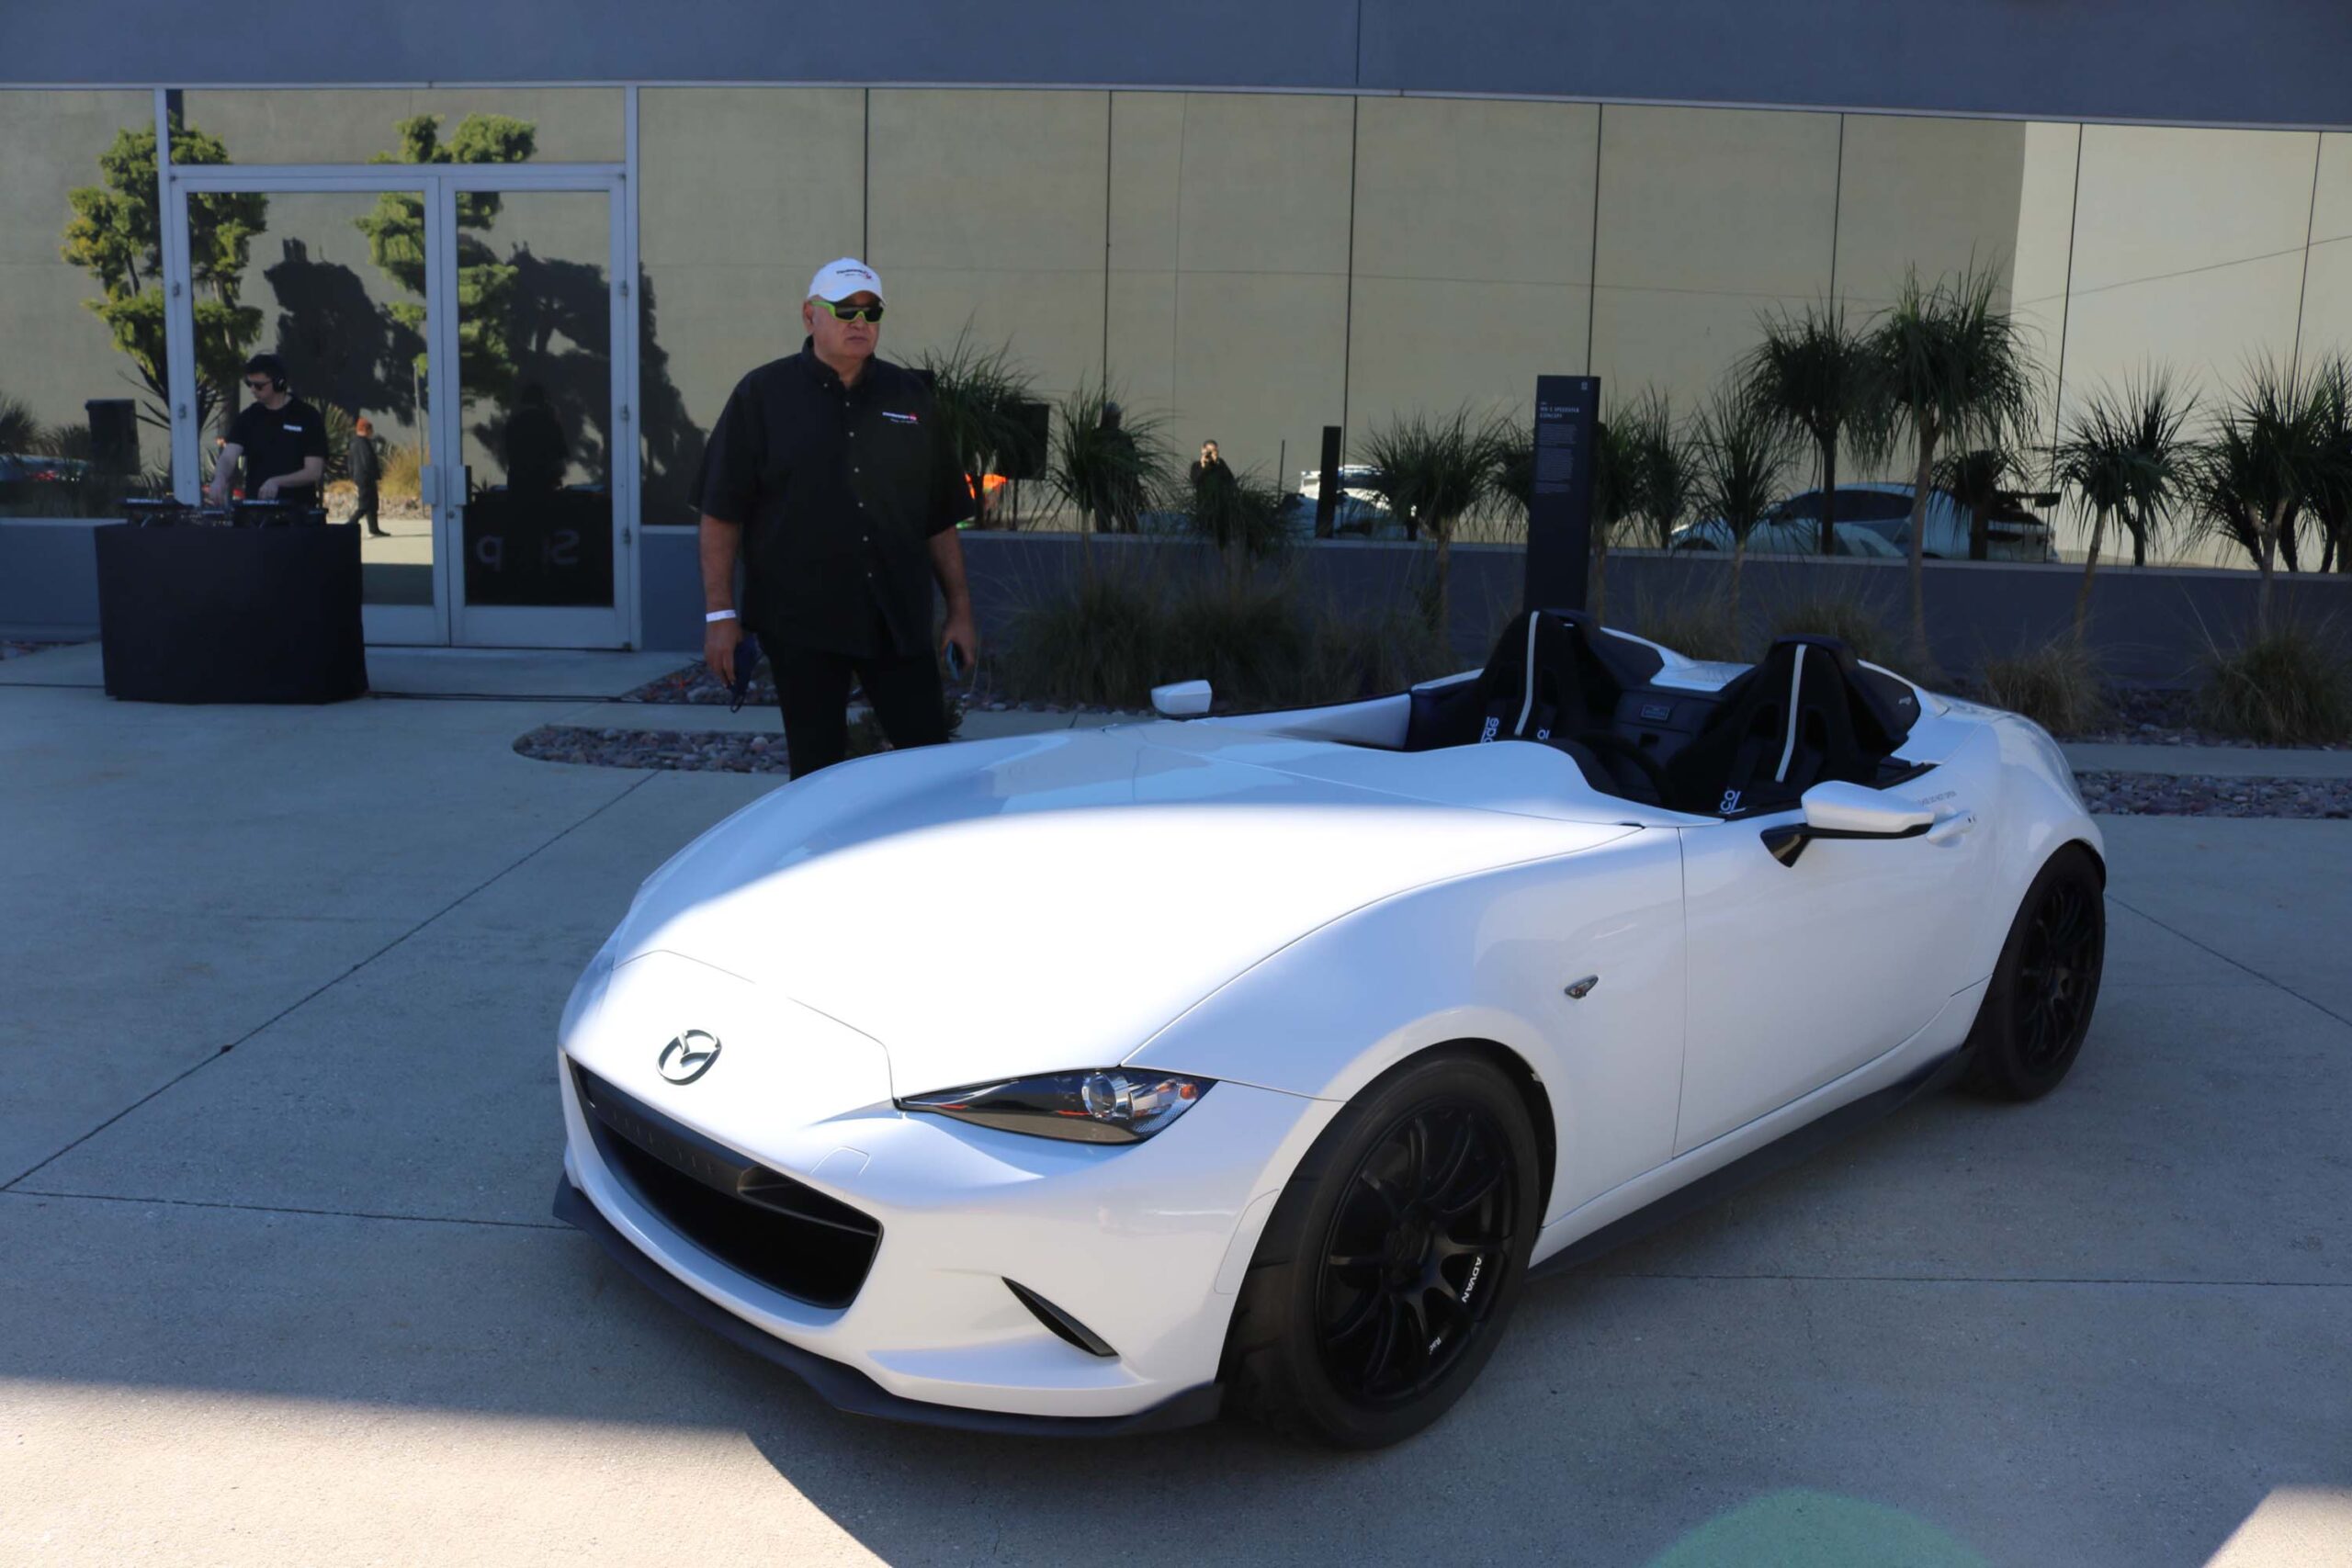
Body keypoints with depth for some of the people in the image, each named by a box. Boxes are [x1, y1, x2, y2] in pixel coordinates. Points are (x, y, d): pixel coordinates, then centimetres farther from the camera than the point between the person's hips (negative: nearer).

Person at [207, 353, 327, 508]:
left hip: (298, 510, -2)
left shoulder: (307, 417, -4)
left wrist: (276, 482, -22)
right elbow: (228, 457, -8)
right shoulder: (247, 418, 5)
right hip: (256, 508, 2)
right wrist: (220, 479, -28)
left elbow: (314, 472, -9)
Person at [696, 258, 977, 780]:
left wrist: (960, 610, 9)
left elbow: (941, 518, 13)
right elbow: (721, 513, -1)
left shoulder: (910, 396, 11)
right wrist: (720, 613, -7)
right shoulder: (763, 394, 2)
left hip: (898, 621, 3)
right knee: (818, 770, 4)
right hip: (800, 623, -2)